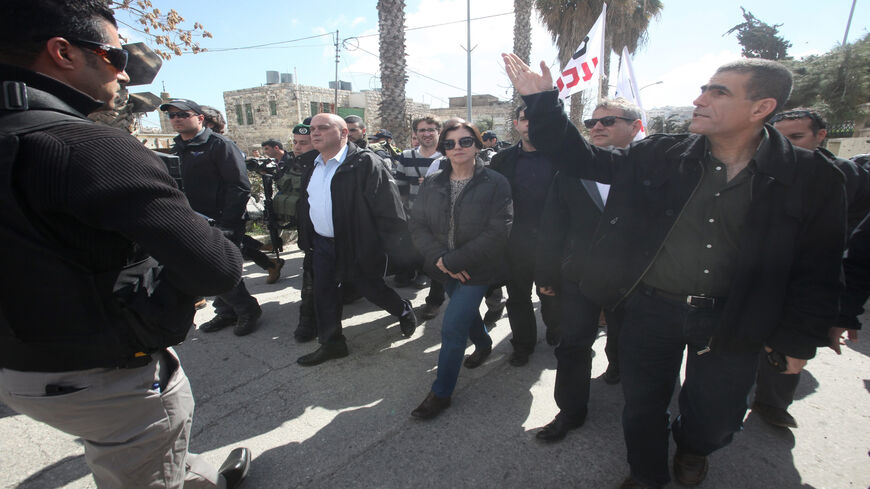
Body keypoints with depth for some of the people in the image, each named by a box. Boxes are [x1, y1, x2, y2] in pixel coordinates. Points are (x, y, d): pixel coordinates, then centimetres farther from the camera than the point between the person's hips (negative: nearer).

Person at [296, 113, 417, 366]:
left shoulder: (365, 163, -16)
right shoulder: (314, 167, 11)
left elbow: (389, 208, -19)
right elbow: (305, 206, 20)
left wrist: (386, 247, -20)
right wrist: (306, 239, 17)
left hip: (356, 246, -7)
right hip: (323, 245, 7)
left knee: (372, 289, 9)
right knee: (324, 295, 11)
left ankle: (404, 311, 38)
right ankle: (331, 343, 30)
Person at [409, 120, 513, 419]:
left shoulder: (495, 184, -13)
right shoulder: (432, 184, 1)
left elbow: (498, 231, -20)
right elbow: (417, 224, -2)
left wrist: (454, 260, -22)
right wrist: (438, 258, -19)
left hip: (476, 269, -5)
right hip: (446, 269, 5)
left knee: (452, 326, -8)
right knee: (466, 311, 25)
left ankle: (441, 392, 12)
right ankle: (484, 344, 58)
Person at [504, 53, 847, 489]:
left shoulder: (811, 177, -5)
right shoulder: (661, 155, -4)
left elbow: (818, 268, 1)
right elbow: (582, 159, -4)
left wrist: (798, 339, 0)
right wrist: (542, 101, -13)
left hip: (732, 319, 0)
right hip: (651, 308, 1)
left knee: (716, 418, 14)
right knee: (643, 402, 14)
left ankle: (691, 447, 53)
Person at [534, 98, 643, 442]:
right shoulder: (571, 172, -3)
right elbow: (552, 227, -1)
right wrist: (546, 274, -1)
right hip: (579, 276, 1)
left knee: (625, 344, 22)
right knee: (573, 346, 8)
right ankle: (571, 411, 28)